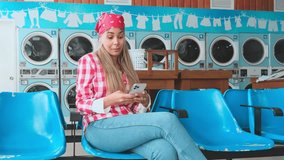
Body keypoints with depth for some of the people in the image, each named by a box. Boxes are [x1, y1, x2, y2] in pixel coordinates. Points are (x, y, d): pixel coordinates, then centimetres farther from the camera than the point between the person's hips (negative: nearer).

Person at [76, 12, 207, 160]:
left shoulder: (125, 66, 21)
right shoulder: (88, 60, 5)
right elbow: (81, 104, 0)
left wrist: (144, 101, -3)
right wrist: (109, 100, -17)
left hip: (128, 125, 5)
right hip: (100, 128, -5)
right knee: (167, 120, -28)